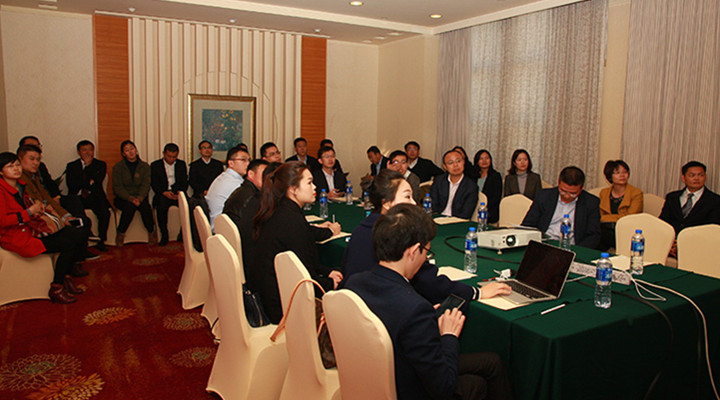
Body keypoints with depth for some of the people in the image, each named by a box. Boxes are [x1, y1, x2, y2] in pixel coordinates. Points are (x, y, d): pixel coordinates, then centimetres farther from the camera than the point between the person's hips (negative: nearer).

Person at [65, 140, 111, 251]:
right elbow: (71, 185, -3)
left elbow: (98, 180, -6)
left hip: (95, 197, 0)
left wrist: (88, 165, -1)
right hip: (77, 198, 1)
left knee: (105, 212, -29)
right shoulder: (71, 166, 13)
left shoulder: (100, 164, 13)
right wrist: (89, 182, -8)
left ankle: (101, 241, -12)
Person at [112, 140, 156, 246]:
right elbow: (117, 187, -6)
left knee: (145, 206, -32)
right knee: (129, 206, -34)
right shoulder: (118, 167, 2)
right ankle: (120, 233, -16)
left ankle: (151, 232, -12)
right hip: (122, 198, -1)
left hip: (140, 197, 1)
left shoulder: (144, 166, 7)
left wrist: (139, 198, -23)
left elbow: (146, 185, -2)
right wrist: (130, 198, -22)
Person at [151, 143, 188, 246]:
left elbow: (184, 182, 10)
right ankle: (164, 235, -21)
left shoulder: (181, 164, 17)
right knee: (161, 205, -35)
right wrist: (164, 192, -15)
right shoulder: (155, 165, 10)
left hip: (178, 193, 1)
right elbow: (153, 184, 3)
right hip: (163, 194, -1)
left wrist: (181, 191, -12)